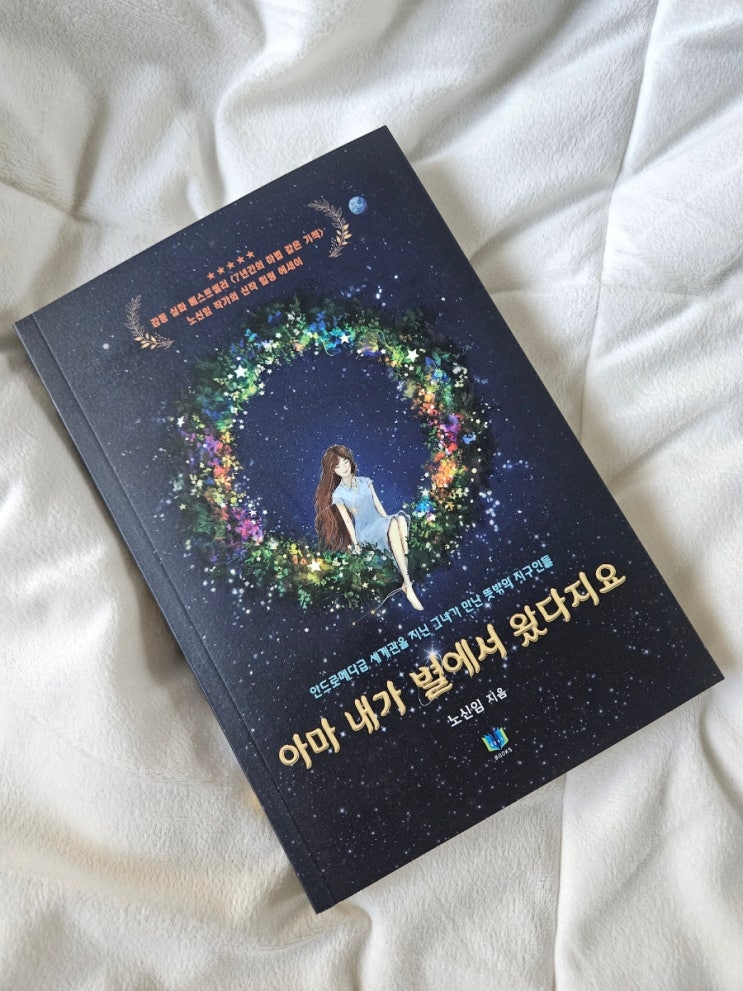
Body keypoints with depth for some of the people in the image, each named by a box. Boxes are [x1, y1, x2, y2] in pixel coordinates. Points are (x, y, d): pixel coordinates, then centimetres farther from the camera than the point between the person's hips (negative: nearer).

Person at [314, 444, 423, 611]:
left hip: (380, 522, 4)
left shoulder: (365, 481, 12)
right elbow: (347, 520, -2)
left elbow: (378, 505, 12)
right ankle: (408, 584, -43)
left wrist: (388, 520, 1)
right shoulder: (338, 494, 0)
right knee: (393, 527, -37)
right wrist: (355, 544, -7)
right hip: (364, 532, -4)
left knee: (400, 519, -33)